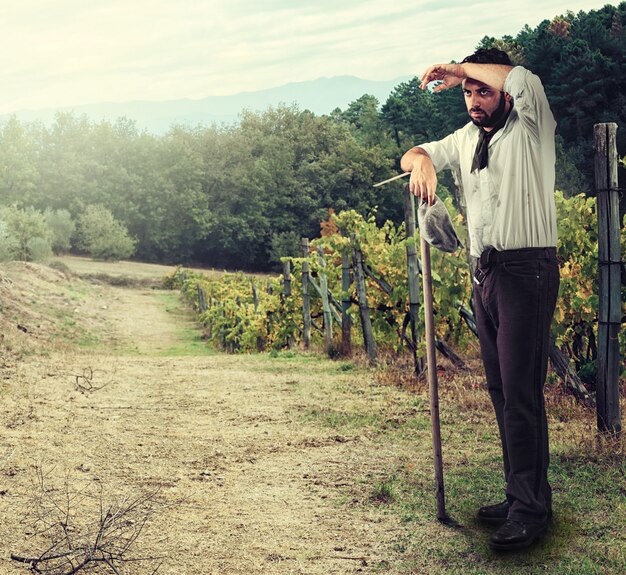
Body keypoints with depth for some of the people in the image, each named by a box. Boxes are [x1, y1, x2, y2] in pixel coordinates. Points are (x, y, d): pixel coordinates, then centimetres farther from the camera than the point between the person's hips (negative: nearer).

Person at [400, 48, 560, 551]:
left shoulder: (531, 128, -3)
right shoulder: (466, 139, 17)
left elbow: (525, 80, -23)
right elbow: (415, 155, 21)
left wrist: (457, 68, -11)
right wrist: (421, 160, -4)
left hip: (527, 271, -7)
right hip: (486, 274, 8)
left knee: (521, 392, -11)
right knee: (500, 391, 9)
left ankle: (531, 509, -6)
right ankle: (521, 495, 17)